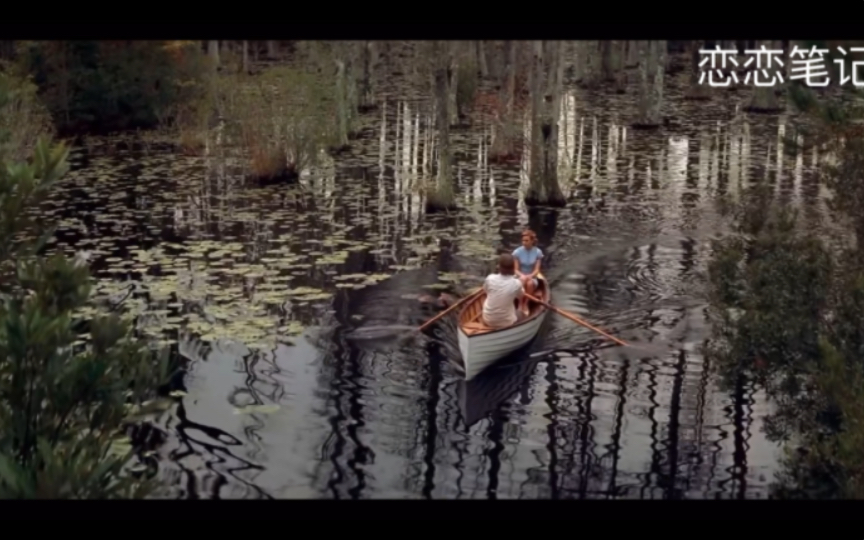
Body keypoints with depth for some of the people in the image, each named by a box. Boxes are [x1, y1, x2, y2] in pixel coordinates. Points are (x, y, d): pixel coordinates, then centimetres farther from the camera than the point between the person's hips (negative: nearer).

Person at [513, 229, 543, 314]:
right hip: (520, 277, 0)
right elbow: (516, 269, -8)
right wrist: (522, 275, -30)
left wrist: (529, 276, -29)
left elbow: (537, 270, -9)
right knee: (521, 281, -36)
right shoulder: (517, 252, -9)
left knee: (530, 283, -35)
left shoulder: (538, 252, -7)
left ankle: (526, 304, -16)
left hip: (532, 278, 0)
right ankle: (521, 304, -19)